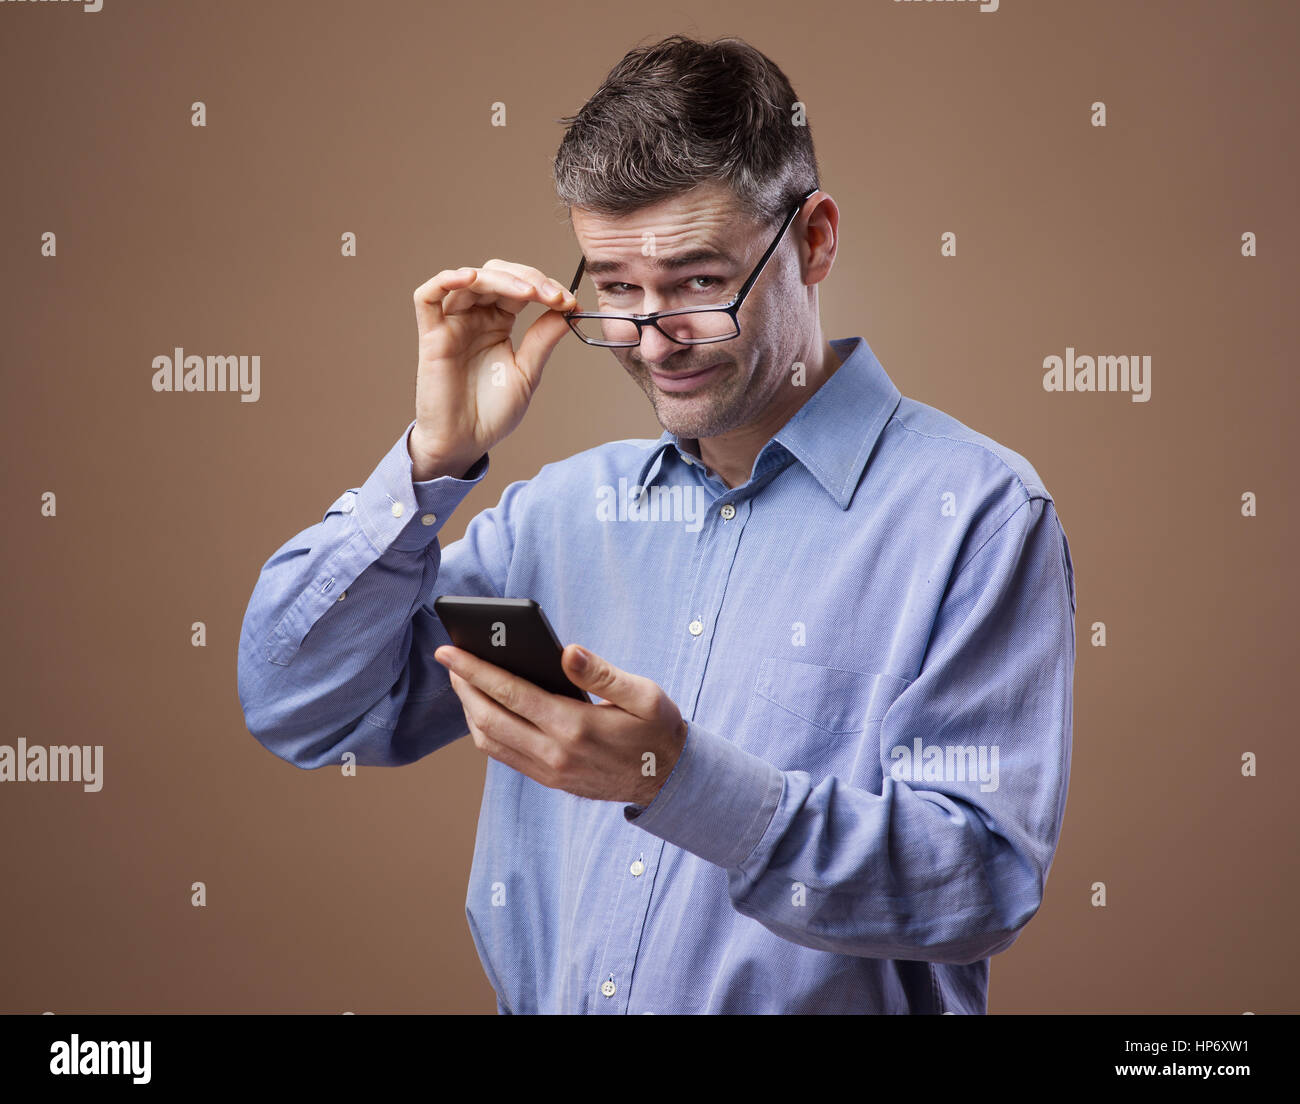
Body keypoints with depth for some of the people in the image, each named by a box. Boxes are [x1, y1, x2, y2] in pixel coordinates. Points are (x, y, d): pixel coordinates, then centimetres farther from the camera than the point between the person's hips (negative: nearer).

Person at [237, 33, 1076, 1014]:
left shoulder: (973, 512, -5)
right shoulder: (568, 507, 9)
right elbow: (299, 709, 7)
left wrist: (681, 778, -22)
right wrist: (433, 457, -3)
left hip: (822, 1008, -4)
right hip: (541, 997, 4)